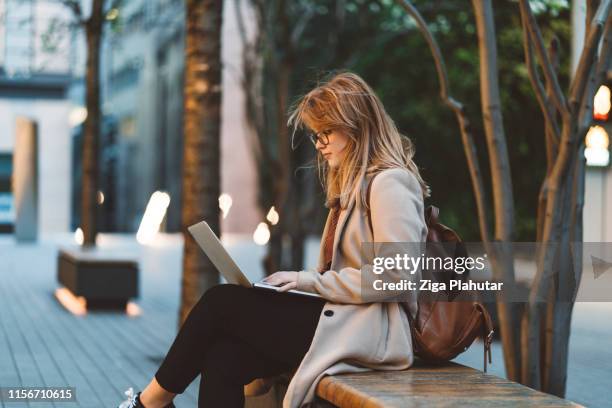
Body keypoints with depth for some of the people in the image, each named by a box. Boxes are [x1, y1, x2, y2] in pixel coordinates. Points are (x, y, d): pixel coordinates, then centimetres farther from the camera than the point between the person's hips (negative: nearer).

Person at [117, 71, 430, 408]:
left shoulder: (389, 184, -9)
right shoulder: (356, 183, 22)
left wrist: (311, 280, -15)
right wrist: (302, 281, 1)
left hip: (368, 333, -9)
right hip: (342, 321, 9)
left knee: (222, 301, -10)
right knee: (223, 359, -11)